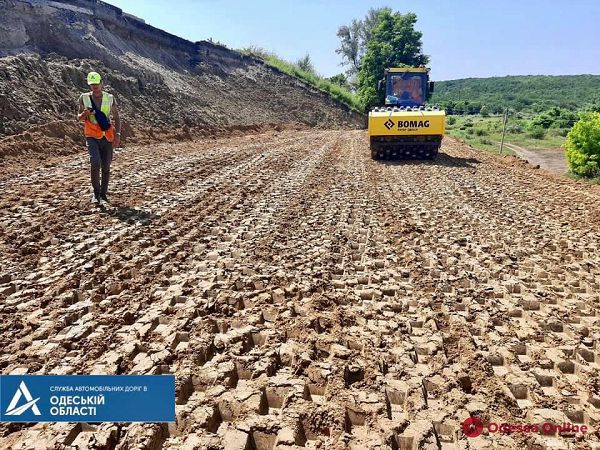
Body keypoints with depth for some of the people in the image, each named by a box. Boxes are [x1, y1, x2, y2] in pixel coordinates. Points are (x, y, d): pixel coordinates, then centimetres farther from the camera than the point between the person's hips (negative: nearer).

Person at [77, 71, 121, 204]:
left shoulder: (110, 98, 3)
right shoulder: (84, 98, 2)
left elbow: (116, 118, 6)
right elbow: (79, 118, 11)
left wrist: (117, 135, -7)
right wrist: (84, 114, -13)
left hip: (107, 137, 1)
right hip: (92, 137, -1)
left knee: (106, 167, 5)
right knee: (95, 163, -20)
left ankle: (103, 194, 20)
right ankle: (96, 192, -3)